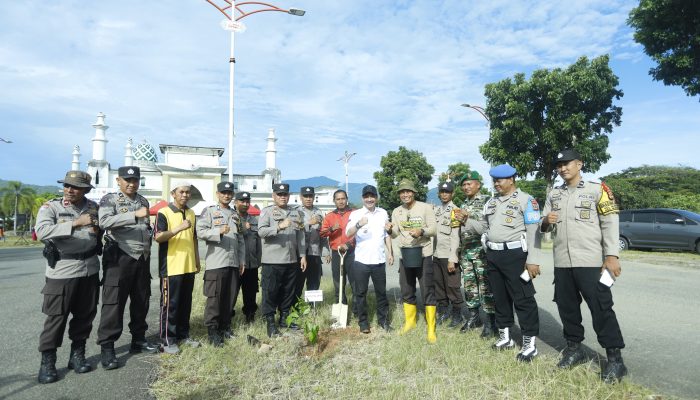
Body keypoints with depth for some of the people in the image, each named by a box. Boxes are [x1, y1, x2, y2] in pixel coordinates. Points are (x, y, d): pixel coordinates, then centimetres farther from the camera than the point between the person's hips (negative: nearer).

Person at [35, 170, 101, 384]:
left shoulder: (93, 207, 6)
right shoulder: (50, 207, -6)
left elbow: (103, 232, 23)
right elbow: (42, 231, -24)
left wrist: (98, 231, 1)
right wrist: (76, 223, -32)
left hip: (89, 270, 4)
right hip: (61, 271, -4)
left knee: (85, 315, 11)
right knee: (56, 317, 2)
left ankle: (77, 355, 26)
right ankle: (47, 362, 16)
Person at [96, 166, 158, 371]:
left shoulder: (144, 201, 14)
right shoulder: (109, 199, -4)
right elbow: (104, 221, -23)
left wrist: (150, 236, 6)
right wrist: (135, 215, -30)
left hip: (142, 258, 6)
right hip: (119, 258, -6)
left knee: (141, 301, 11)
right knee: (114, 302, -2)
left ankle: (138, 340, 24)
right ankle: (107, 347, 8)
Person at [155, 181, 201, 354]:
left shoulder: (191, 213, 13)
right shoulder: (164, 213, -7)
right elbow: (158, 237, -18)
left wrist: (197, 261, 16)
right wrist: (179, 228, -29)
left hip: (189, 266, 6)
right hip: (171, 267, -6)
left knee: (186, 303, 13)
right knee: (170, 304, 2)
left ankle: (183, 335, 25)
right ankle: (168, 340, 13)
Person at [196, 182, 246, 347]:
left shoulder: (235, 214, 18)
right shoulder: (209, 211, 2)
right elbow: (200, 232, -9)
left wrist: (242, 260, 13)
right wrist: (219, 231, -23)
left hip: (234, 263, 6)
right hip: (215, 262, -5)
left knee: (231, 297, 10)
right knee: (214, 297, -1)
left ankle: (225, 327, 23)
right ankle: (212, 330, 9)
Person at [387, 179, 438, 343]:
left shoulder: (425, 207, -6)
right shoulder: (396, 211, 6)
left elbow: (434, 230, -9)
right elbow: (394, 235, 5)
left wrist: (421, 231, -29)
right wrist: (390, 230, -18)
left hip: (423, 255, -4)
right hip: (405, 256, 5)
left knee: (428, 292, 1)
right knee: (406, 292, 16)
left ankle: (431, 329, 11)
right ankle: (410, 321, 35)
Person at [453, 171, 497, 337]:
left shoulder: (486, 201, -5)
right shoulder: (463, 205, 16)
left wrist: (467, 220, -20)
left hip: (481, 249, -7)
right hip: (465, 250, 7)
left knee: (486, 286, -3)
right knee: (469, 285, 11)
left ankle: (490, 322, 5)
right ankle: (473, 317, 23)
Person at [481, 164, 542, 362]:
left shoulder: (525, 200, -6)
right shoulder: (491, 202, 15)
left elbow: (533, 232, -11)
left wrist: (533, 260, -16)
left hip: (514, 254, -7)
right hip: (492, 255, 7)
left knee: (523, 299, 0)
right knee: (499, 297, 14)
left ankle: (529, 343, 10)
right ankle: (505, 336, 28)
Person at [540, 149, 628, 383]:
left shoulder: (596, 189, 2)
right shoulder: (553, 195, 14)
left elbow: (610, 223, -3)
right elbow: (543, 228, 16)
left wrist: (611, 255, -10)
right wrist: (546, 221, -8)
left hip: (591, 262, -5)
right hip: (561, 262, 5)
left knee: (601, 309, -1)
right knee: (566, 307, 11)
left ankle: (615, 359, 11)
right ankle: (574, 348, 27)